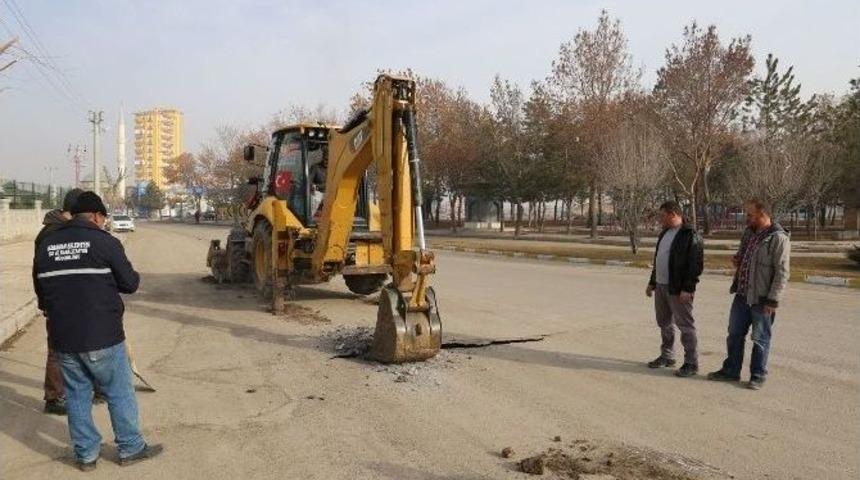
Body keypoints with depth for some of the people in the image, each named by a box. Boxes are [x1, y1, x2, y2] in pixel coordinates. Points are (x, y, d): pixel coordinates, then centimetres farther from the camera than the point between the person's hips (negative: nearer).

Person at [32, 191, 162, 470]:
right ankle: (130, 448, 19)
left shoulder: (46, 244, 7)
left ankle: (86, 454, 23)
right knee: (119, 394, 8)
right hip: (101, 335, -5)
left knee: (76, 395, 15)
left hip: (62, 337, 5)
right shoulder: (104, 241, -10)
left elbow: (40, 290, 14)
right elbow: (130, 283, -8)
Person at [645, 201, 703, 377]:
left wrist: (687, 288, -22)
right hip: (661, 286, 9)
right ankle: (667, 356, 30)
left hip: (678, 290, -9)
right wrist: (652, 282, 22)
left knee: (685, 325, -2)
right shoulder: (664, 233, 15)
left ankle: (691, 363, 7)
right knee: (664, 323, 17)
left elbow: (695, 264, -18)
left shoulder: (690, 235, -13)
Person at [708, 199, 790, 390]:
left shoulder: (778, 238, -15)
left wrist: (773, 300, -20)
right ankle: (731, 371, 26)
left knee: (760, 339, 6)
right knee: (734, 334, 14)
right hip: (742, 295, 8)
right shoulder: (748, 233, 10)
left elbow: (782, 272, -17)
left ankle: (758, 376, 19)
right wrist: (737, 260, 2)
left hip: (761, 299, -8)